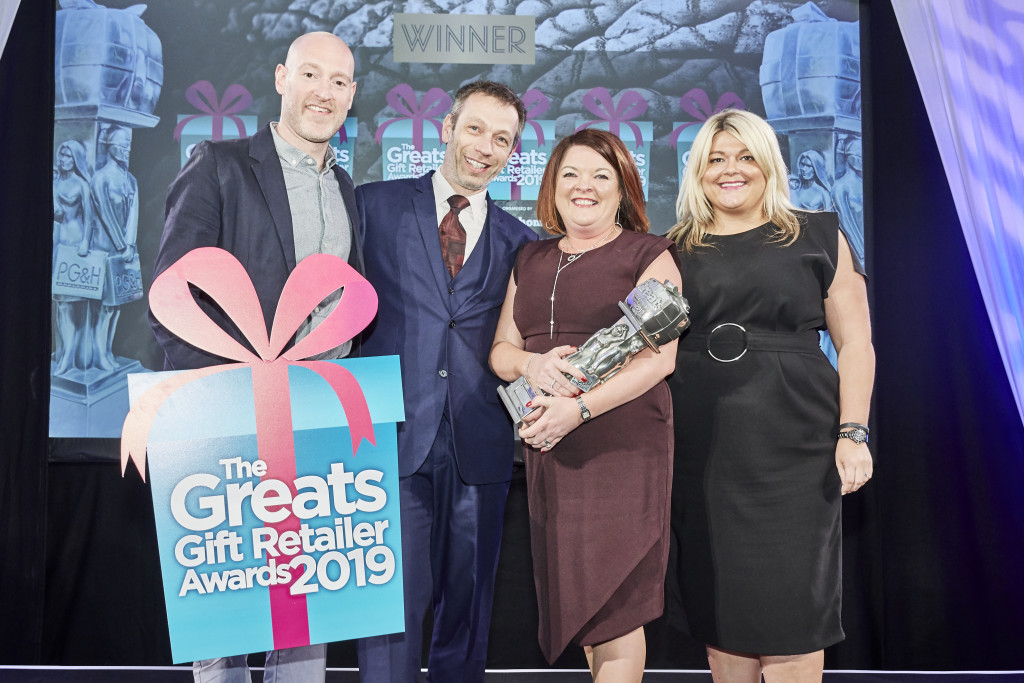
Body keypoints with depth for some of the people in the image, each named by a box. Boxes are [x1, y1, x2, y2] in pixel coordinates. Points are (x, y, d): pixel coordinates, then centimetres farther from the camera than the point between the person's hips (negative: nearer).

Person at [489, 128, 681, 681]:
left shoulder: (647, 255, 0)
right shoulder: (530, 261, 16)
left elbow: (660, 357, -9)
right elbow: (500, 350, 15)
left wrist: (580, 409, -19)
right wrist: (532, 365, -9)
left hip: (623, 444, -5)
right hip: (547, 449, 5)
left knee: (614, 603, -4)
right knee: (577, 599, 10)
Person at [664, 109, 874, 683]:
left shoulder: (818, 237, 6)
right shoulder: (676, 250, 11)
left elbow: (855, 342, 3)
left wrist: (853, 433, -8)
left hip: (793, 442, -2)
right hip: (702, 447, 2)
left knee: (790, 598, 0)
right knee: (719, 594, 9)